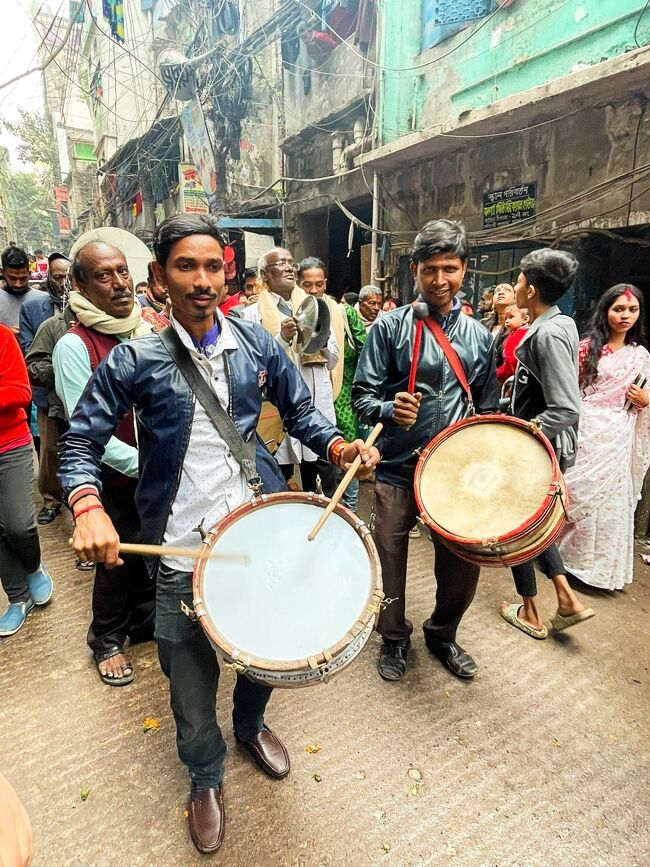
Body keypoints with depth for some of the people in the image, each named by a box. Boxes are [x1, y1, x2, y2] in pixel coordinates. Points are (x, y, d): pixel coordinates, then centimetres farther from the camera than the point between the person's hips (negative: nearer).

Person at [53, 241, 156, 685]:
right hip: (114, 478, -5)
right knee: (117, 559, 12)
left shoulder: (149, 331, 1)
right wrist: (142, 465, -22)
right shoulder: (74, 346, -16)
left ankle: (146, 620, 45)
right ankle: (107, 640, 37)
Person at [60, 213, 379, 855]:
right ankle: (205, 774, 45)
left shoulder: (257, 344, 1)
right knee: (191, 671, 12)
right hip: (183, 544, -2)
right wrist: (89, 509, -20)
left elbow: (299, 413, 10)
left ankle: (251, 726, 56)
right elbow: (81, 444, -2)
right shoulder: (135, 360, -8)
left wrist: (339, 447, -9)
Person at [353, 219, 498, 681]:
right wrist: (389, 410, -26)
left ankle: (443, 633, 40)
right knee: (390, 558, 9)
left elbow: (488, 408, 16)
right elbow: (363, 394, -6)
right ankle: (395, 637, 37)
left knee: (465, 560, 11)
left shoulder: (479, 335, 9)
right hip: (397, 468, -2)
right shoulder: (390, 326, -3)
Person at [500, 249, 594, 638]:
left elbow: (566, 409, -30)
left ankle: (531, 614, 27)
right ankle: (567, 599, 27)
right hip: (543, 446, 9)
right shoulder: (561, 323, 6)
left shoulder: (548, 334, -24)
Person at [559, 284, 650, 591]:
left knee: (607, 498, 6)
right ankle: (561, 549, 23)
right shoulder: (586, 346, 4)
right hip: (582, 431, -1)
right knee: (573, 491, 3)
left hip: (615, 438, 1)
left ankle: (594, 563, 22)